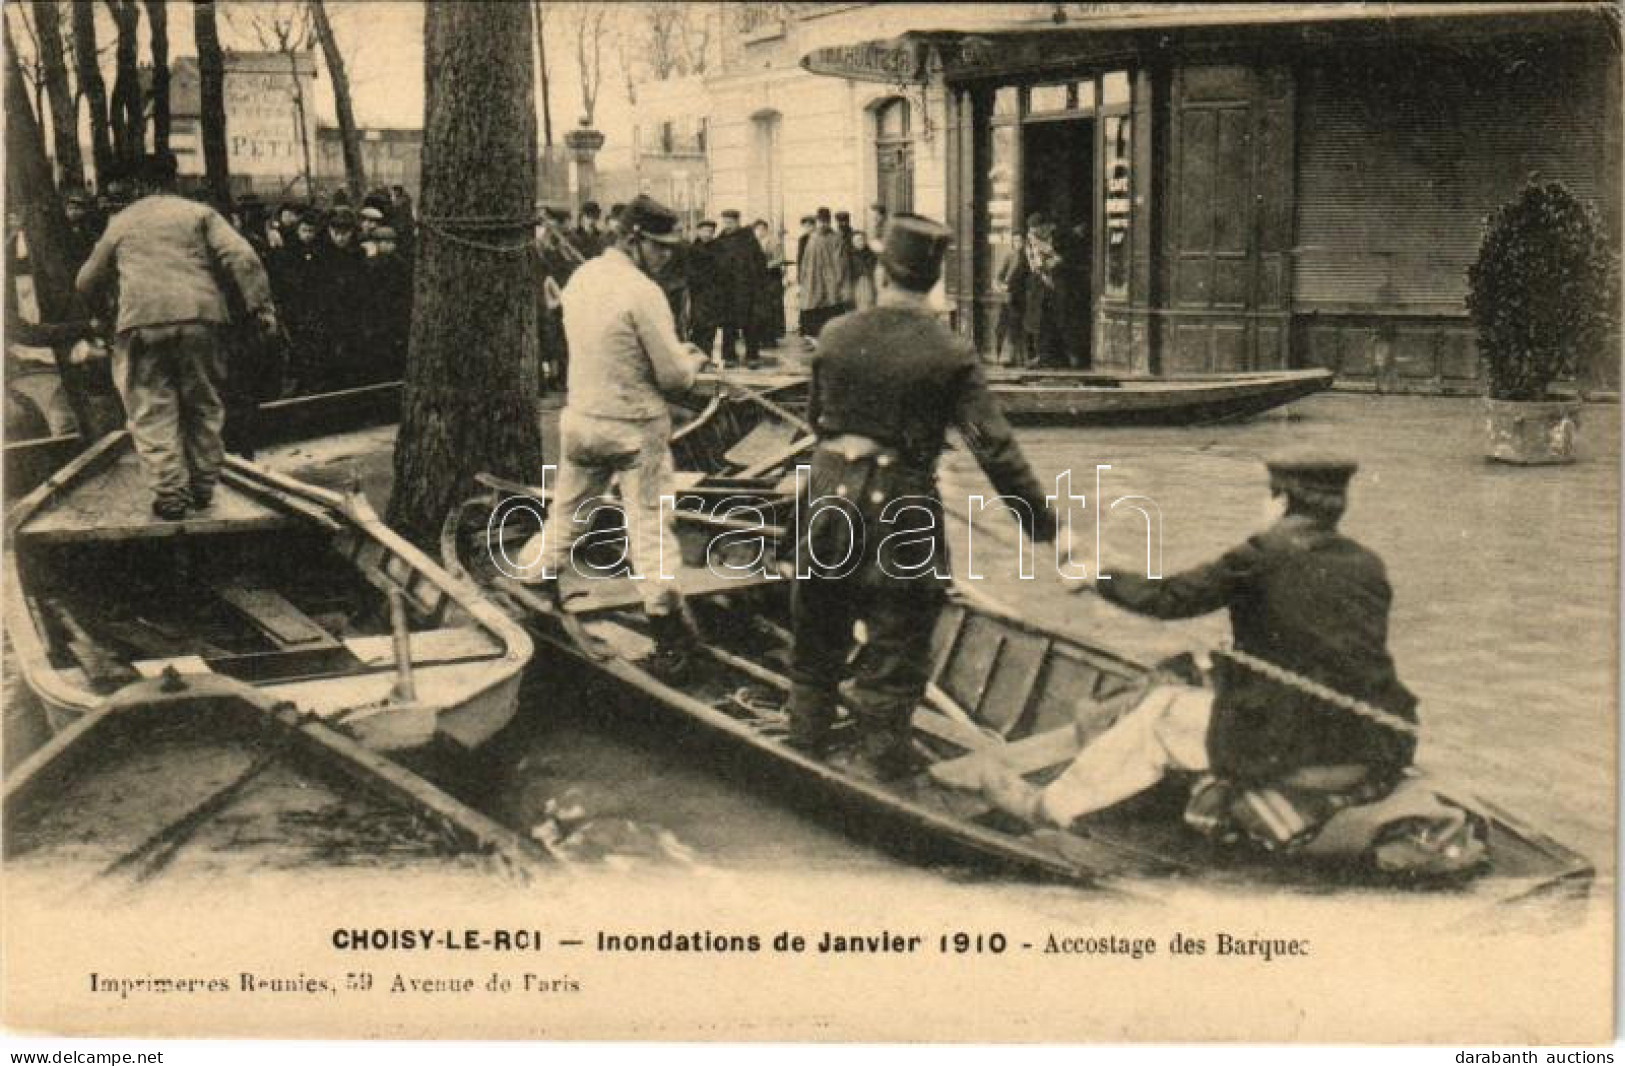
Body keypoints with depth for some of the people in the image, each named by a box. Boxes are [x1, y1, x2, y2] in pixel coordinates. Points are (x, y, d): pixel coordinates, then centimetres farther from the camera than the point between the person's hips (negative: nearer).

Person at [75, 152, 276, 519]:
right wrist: (260, 305, -5)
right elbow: (241, 257, -3)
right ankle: (203, 487, 20)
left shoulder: (120, 223, 20)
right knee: (202, 405, 14)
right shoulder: (199, 213, 13)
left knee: (153, 411, 4)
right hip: (198, 315, 0)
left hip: (142, 321, 0)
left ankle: (170, 494, -2)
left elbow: (87, 282, 28)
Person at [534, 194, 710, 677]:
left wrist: (672, 352, 12)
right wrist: (692, 360, 3)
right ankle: (667, 628, 3)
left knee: (567, 512, 21)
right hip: (635, 427, -6)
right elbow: (674, 376, -19)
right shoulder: (642, 292, -20)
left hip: (580, 417, 6)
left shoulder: (581, 277, 3)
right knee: (648, 524, -1)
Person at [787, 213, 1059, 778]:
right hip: (902, 512, -3)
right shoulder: (950, 355, -12)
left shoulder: (836, 335, -2)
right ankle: (885, 760, 16)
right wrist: (1043, 523, -9)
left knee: (817, 636, 19)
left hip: (829, 502, 4)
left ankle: (807, 739, 34)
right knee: (895, 648, 8)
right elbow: (995, 448, -14)